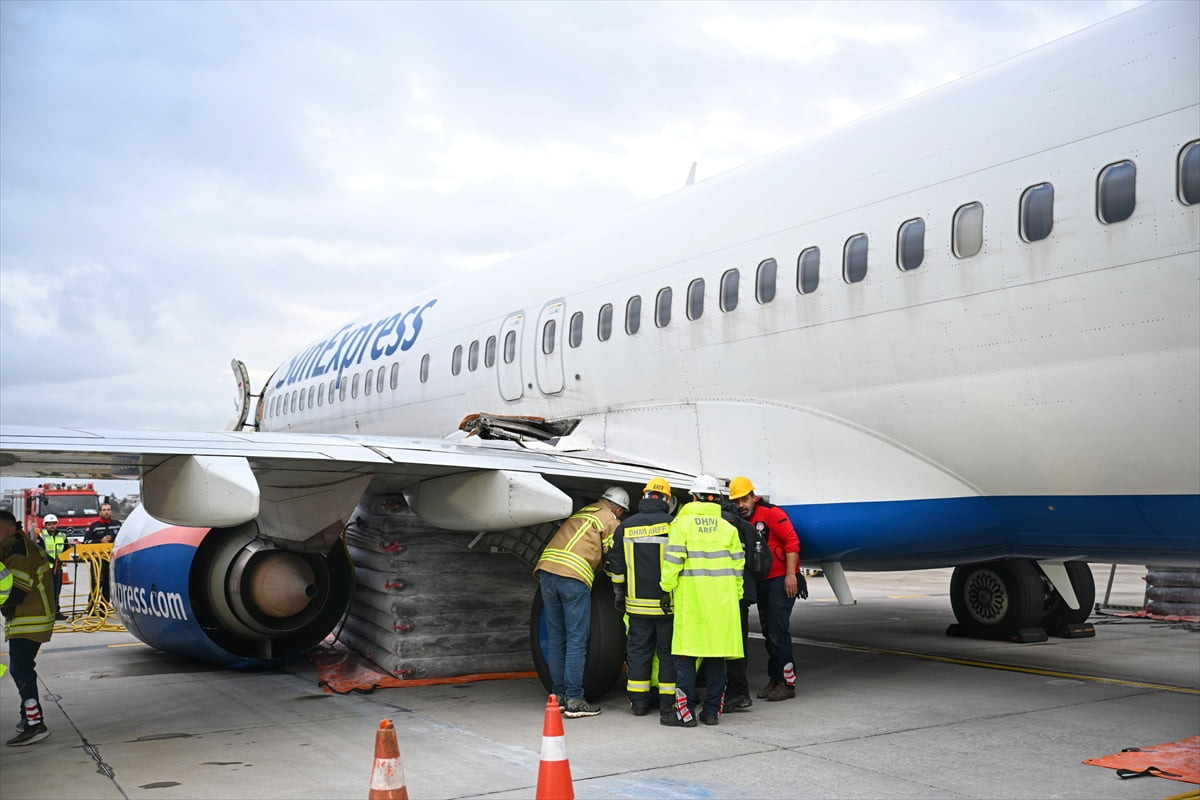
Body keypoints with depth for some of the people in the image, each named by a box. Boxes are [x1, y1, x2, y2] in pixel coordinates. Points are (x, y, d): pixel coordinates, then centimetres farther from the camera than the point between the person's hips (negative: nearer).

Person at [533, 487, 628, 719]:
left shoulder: (581, 513, 28)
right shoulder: (610, 521, 9)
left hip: (546, 570, 7)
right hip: (574, 577, -7)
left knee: (555, 638, 12)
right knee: (576, 641, -2)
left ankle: (559, 695, 17)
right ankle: (574, 700, -3)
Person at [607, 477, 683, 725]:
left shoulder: (625, 526, 3)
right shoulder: (672, 525, -9)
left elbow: (616, 565, 10)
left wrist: (618, 593, 20)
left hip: (638, 602, 3)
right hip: (667, 602, -3)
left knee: (638, 648, 13)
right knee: (668, 650, 4)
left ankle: (639, 701, 19)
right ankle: (668, 705, 3)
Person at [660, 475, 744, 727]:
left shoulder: (682, 523, -3)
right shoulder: (728, 527, 8)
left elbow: (673, 560, -9)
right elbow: (737, 565, 10)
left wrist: (667, 588, -2)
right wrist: (736, 596, 18)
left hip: (690, 597, -3)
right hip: (721, 599, 3)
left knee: (685, 653, 3)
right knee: (716, 654, 10)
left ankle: (686, 710, 0)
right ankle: (712, 711, 13)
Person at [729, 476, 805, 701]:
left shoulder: (771, 513, -11)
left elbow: (792, 541, -16)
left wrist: (791, 574, -19)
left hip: (781, 579, -8)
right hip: (762, 581, 8)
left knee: (778, 630, -10)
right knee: (768, 630, 11)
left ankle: (787, 682, -4)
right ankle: (774, 679, 20)